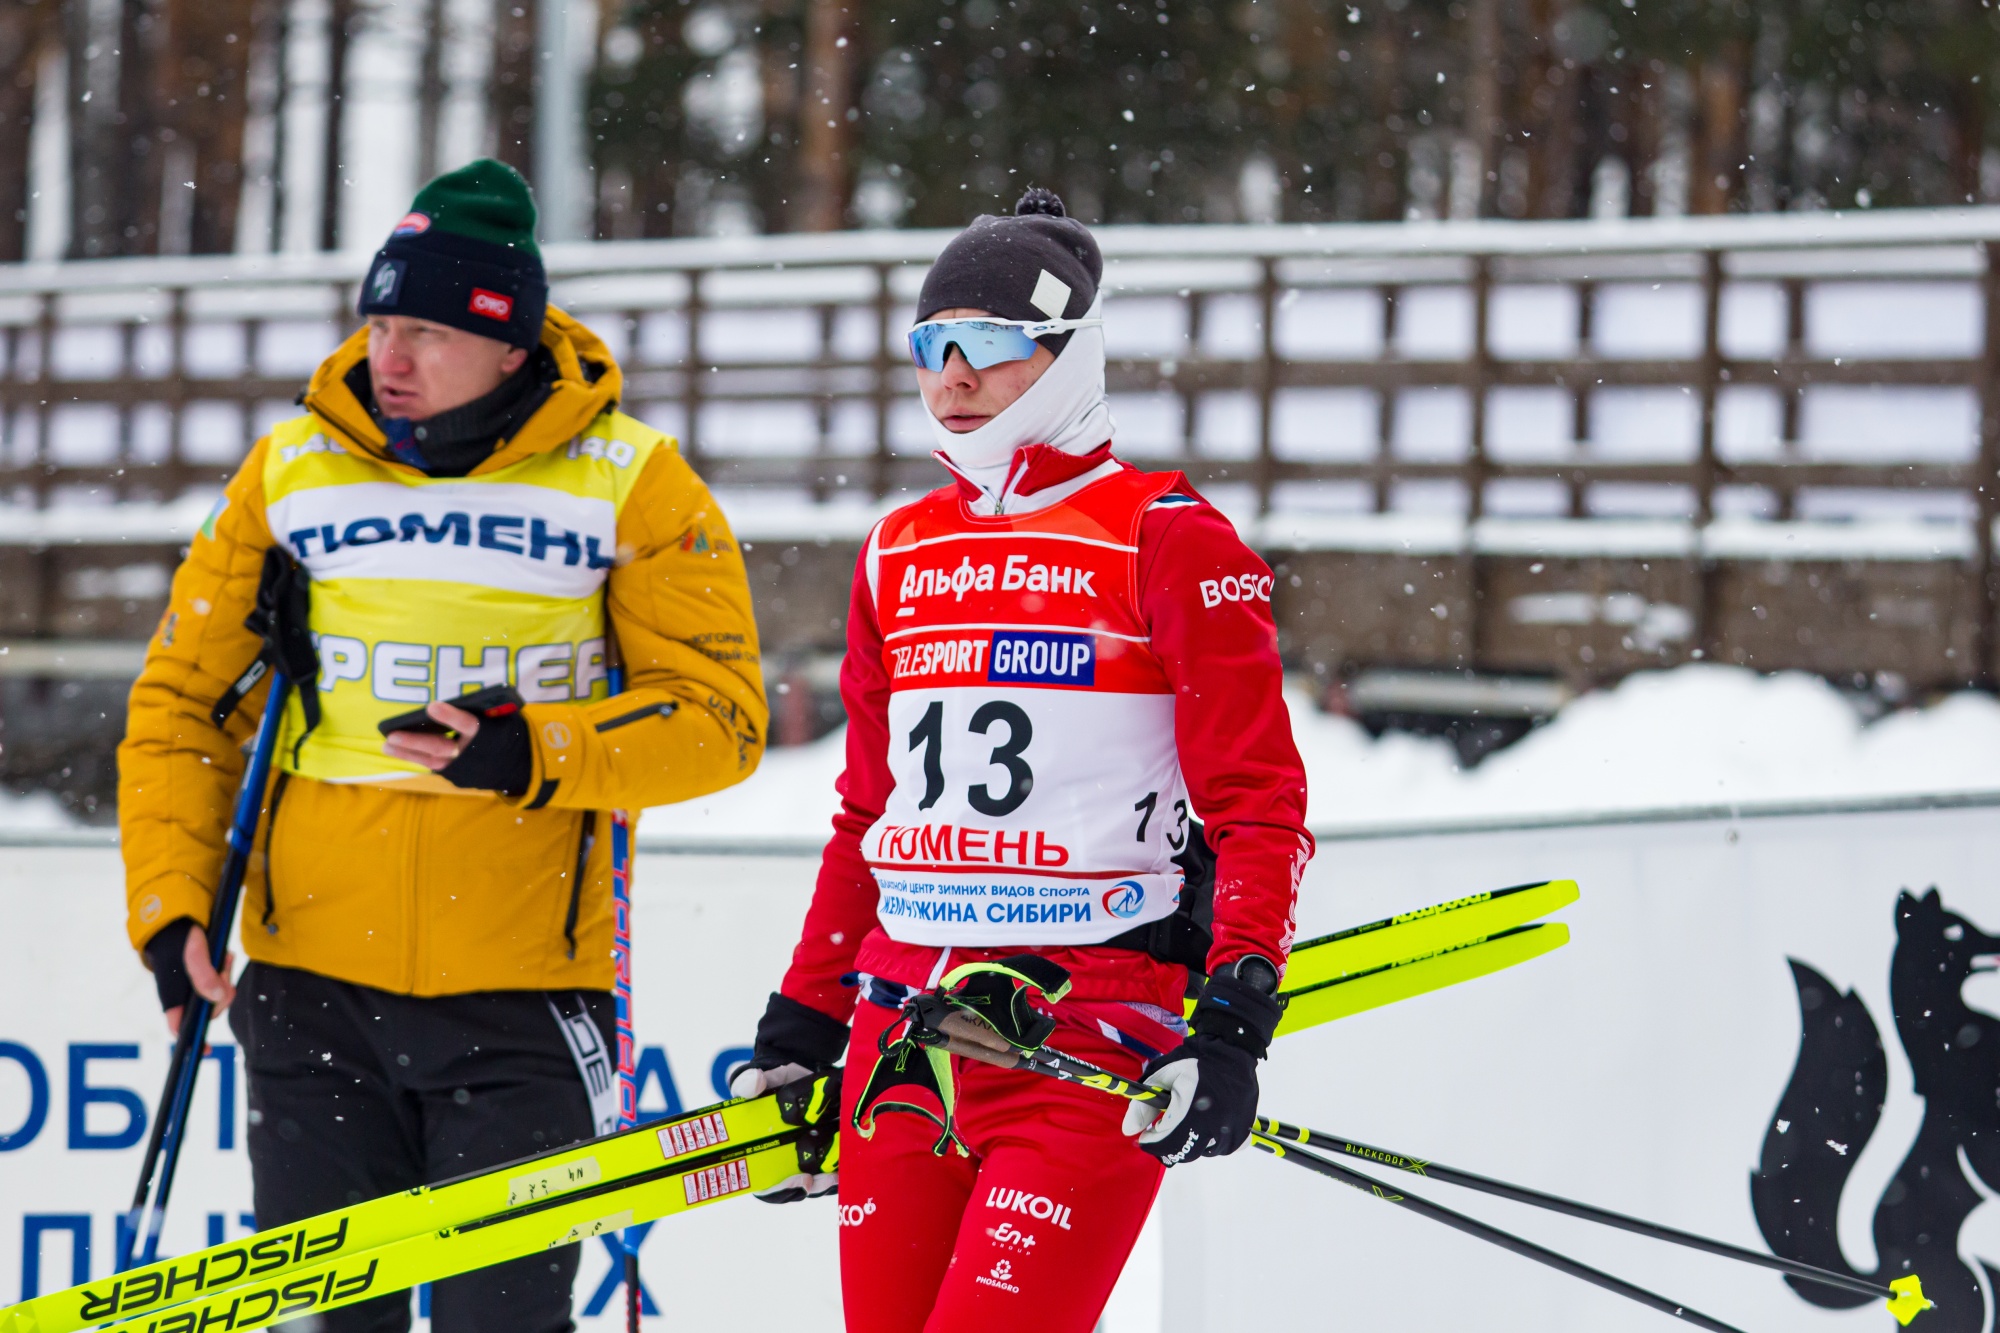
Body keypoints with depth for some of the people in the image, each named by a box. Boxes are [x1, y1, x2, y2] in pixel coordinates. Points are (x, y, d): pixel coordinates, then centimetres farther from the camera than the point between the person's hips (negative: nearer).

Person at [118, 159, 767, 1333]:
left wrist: (535, 756, -19)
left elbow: (719, 719, -4)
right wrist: (171, 902, 0)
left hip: (525, 994, -2)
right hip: (312, 983, 2)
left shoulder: (627, 482, -2)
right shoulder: (294, 470, 5)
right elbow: (181, 698, 12)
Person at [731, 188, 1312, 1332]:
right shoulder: (900, 555, 16)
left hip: (1095, 1033, -6)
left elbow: (1260, 808, -6)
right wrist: (802, 1033, 19)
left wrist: (1232, 1026, -16)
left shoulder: (1166, 539, -2)